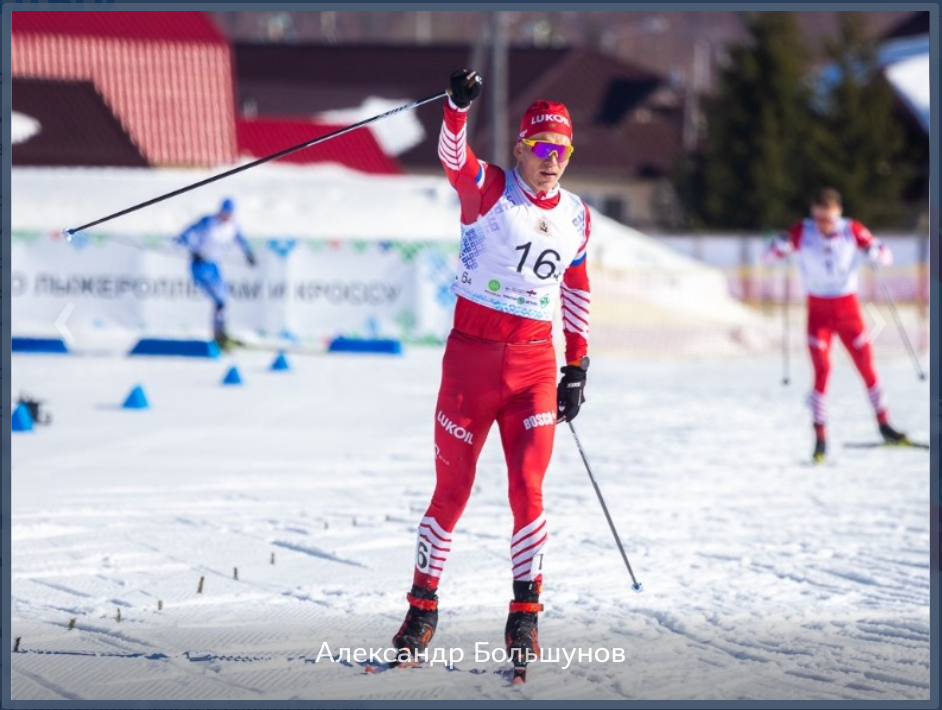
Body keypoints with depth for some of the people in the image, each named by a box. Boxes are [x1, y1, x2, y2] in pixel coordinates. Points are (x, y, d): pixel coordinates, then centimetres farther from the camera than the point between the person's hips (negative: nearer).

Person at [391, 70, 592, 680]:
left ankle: (525, 617, 0)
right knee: (452, 489, 3)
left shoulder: (576, 216, 9)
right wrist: (459, 107, -45)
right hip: (472, 354, -3)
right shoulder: (489, 190, -4)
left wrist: (579, 365, 17)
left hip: (535, 362, 3)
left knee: (528, 489, -7)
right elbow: (454, 157, -25)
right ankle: (423, 606, 18)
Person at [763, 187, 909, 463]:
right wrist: (780, 245, -31)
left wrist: (875, 252, -30)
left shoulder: (852, 230, -8)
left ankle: (884, 425, 20)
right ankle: (820, 438, -6)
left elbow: (885, 257, -6)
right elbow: (768, 256, -7)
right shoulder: (802, 233, -9)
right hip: (818, 310, -1)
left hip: (848, 308, 1)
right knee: (822, 370, -11)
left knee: (867, 367, 4)